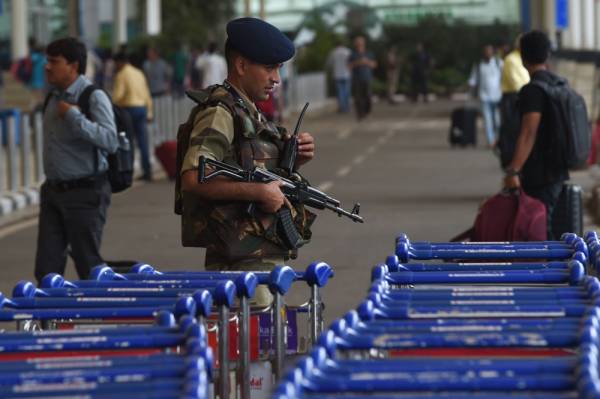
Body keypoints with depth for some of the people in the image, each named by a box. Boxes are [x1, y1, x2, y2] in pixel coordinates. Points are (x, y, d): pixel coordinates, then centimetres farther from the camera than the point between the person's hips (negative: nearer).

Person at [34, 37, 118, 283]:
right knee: (47, 268, 5)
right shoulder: (53, 97, 10)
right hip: (53, 190, 7)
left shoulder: (94, 97, -13)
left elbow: (110, 141, -26)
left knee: (89, 266, 2)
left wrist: (73, 115, -25)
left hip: (85, 192, -7)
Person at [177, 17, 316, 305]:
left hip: (266, 257, 10)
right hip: (242, 262, -10)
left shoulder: (248, 112, 16)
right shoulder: (219, 112, -13)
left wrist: (293, 161, 5)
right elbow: (192, 179, -25)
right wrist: (259, 191, -22)